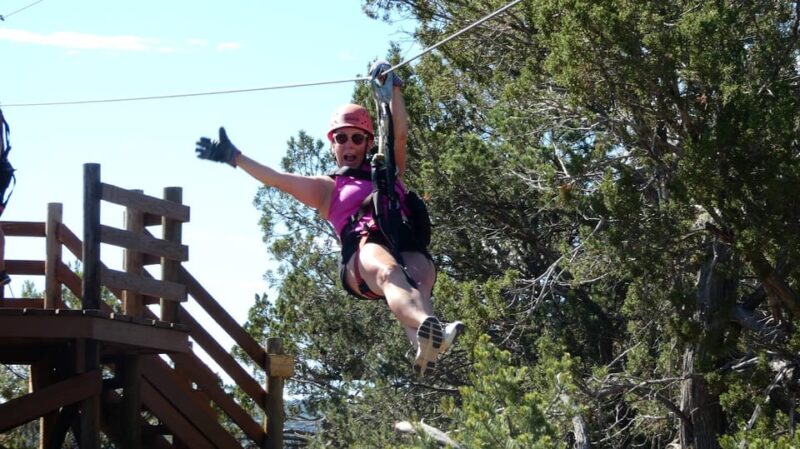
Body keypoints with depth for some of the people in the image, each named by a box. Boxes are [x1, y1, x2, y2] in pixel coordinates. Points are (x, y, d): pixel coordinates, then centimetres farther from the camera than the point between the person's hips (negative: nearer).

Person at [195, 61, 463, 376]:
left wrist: (392, 87, 27)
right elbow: (276, 179, 26)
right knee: (387, 271, -40)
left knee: (420, 278, -36)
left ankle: (423, 346, -70)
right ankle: (428, 332, -74)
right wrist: (234, 157, 22)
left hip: (407, 245, 2)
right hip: (362, 249, -2)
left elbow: (400, 135, 28)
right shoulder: (327, 189, 33)